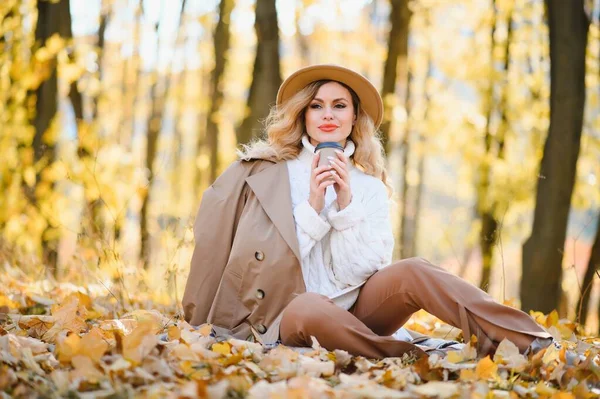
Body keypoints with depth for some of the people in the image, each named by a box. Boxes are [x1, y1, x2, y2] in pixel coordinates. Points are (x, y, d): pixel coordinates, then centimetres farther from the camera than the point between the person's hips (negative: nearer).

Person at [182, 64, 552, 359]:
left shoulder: (370, 188, 9)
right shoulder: (261, 170, 6)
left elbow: (359, 272, -2)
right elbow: (270, 261, 0)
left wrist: (345, 204, -12)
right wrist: (312, 206, -10)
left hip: (356, 308, 2)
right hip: (289, 313, -2)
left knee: (410, 273, -29)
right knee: (309, 310, -40)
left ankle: (530, 343, -38)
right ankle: (421, 358, -28)